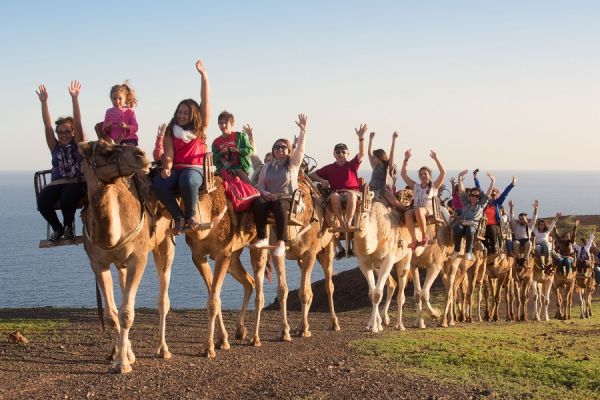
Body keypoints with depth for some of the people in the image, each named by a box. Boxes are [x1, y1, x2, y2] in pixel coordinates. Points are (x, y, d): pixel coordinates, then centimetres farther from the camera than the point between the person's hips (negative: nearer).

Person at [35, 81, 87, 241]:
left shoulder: (78, 144, 9)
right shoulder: (55, 147, 17)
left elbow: (78, 123, -2)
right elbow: (47, 126, 8)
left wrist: (74, 98, -12)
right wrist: (44, 102, -3)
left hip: (76, 183, -3)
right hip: (56, 184, 3)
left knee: (67, 197, -37)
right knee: (42, 201, -28)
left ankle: (68, 226, -8)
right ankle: (57, 228, -2)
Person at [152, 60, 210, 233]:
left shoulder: (200, 128, 9)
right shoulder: (171, 131, 14)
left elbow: (205, 101, 2)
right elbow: (169, 154, 2)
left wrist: (203, 75, -5)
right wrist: (166, 168, -21)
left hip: (195, 169, -2)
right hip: (175, 169, 2)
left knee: (187, 181, -39)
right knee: (159, 183, -31)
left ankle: (190, 216, -17)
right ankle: (179, 217, -20)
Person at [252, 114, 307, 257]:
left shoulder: (293, 163, 11)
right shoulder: (267, 167, 20)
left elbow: (300, 148, -4)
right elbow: (260, 185, 17)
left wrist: (303, 130, -18)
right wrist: (265, 193, -6)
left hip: (288, 199, -3)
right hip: (269, 198, 3)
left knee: (280, 206, -39)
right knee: (257, 202, -32)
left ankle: (281, 243, -48)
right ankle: (262, 238, -33)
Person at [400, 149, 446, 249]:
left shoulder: (434, 186, 11)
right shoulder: (415, 186, 20)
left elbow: (443, 172, -2)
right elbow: (403, 174, 17)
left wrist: (436, 159, -8)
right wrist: (406, 159, 10)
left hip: (429, 210, -3)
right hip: (416, 210, 3)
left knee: (418, 210, -40)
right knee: (408, 213, -34)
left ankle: (425, 235, -24)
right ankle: (414, 241, -38)